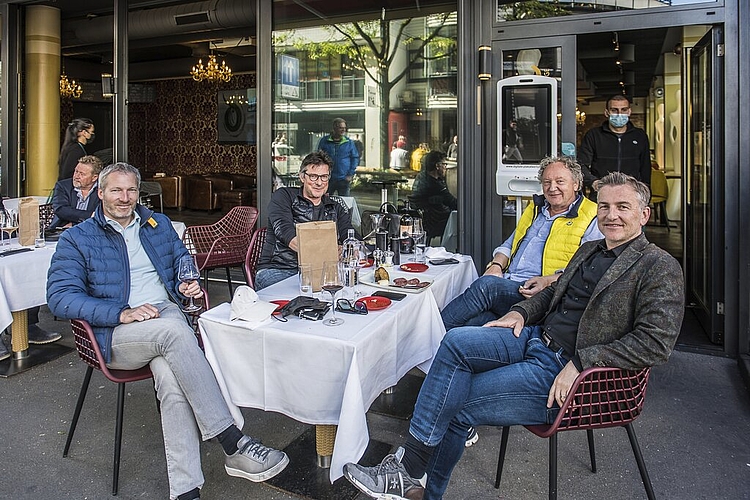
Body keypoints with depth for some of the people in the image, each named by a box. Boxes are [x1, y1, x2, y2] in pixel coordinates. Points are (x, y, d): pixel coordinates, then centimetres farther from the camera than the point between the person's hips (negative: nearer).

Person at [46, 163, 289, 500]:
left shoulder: (159, 225, 19)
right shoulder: (77, 239, 7)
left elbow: (184, 266, 28)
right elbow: (59, 297, -5)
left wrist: (185, 286, 1)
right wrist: (122, 314, -20)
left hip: (168, 316, 3)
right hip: (116, 335, -3)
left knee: (171, 378, -32)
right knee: (173, 328, -36)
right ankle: (232, 443, -35)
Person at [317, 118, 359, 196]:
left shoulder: (349, 142, 5)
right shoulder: (324, 141, 3)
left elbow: (355, 158, 7)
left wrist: (350, 175, -1)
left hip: (344, 179, 0)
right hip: (327, 178, 0)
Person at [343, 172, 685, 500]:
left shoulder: (660, 268, -6)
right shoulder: (588, 250, 17)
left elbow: (656, 342, -16)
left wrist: (581, 363, -22)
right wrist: (521, 312, 7)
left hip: (564, 372, -7)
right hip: (536, 337, 7)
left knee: (456, 404, -14)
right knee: (456, 342, -17)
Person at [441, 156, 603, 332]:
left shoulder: (592, 220, 3)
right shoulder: (535, 208, 25)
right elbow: (508, 244, 29)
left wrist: (547, 281, -21)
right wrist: (496, 265, 7)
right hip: (504, 282, 6)